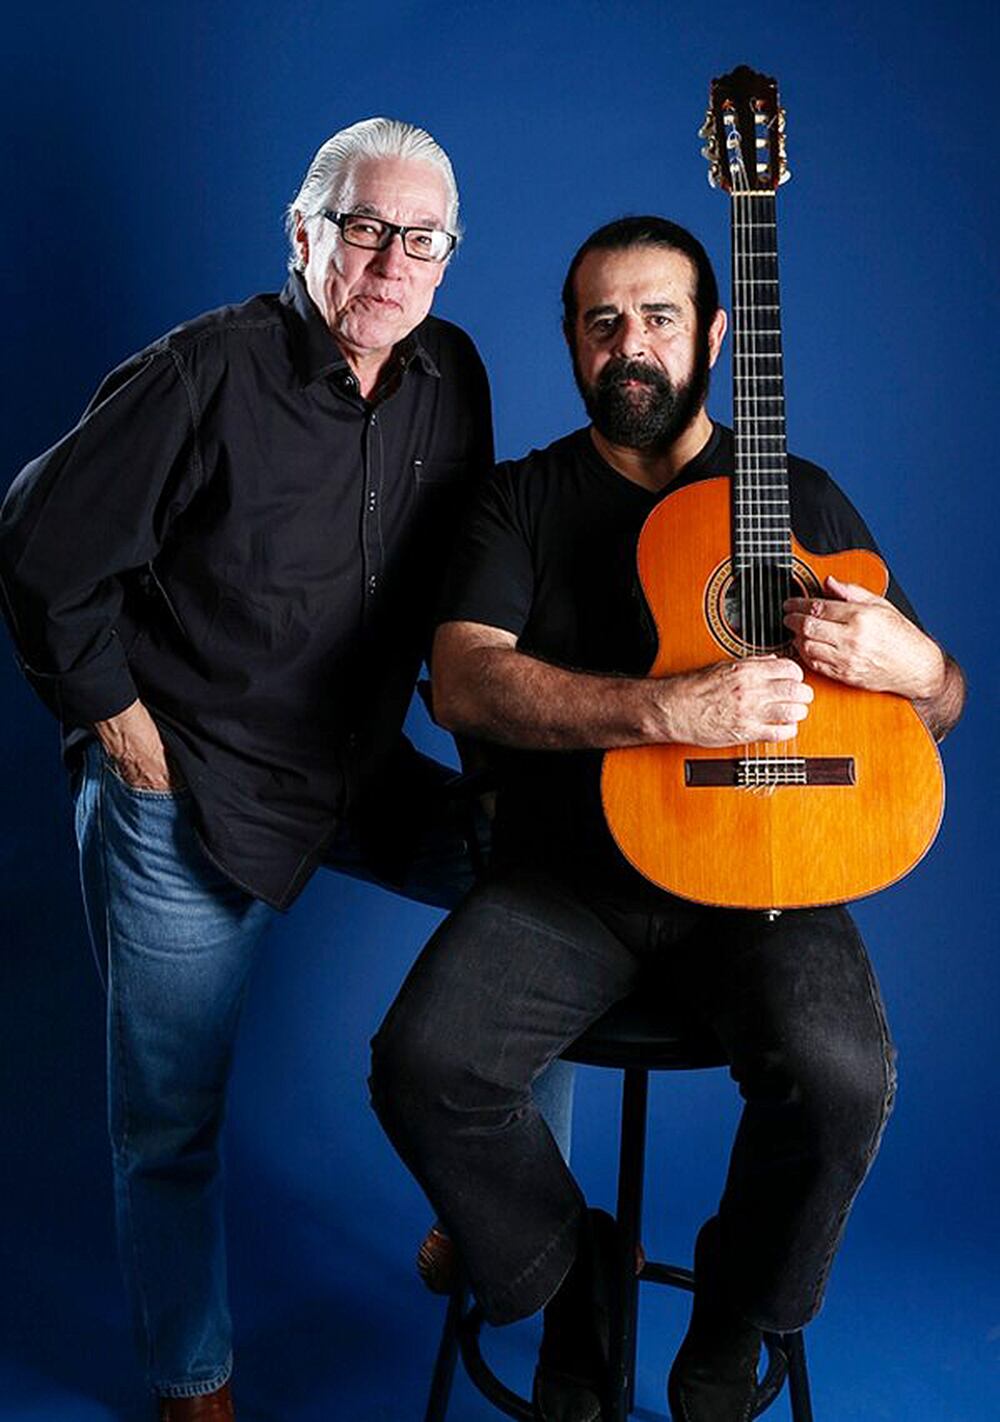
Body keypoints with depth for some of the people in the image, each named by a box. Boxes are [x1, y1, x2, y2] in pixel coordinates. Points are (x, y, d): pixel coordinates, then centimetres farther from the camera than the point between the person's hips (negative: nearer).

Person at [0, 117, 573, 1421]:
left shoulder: (450, 377, 1)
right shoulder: (209, 373, -16)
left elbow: (462, 580, 13)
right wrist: (118, 718, -11)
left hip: (365, 773, 5)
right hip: (183, 793, -5)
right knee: (172, 1120, 5)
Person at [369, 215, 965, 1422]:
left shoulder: (802, 498, 11)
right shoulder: (522, 500, 8)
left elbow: (945, 706, 13)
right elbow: (461, 682, -11)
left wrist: (911, 662, -14)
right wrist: (672, 710, -24)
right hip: (567, 877, 0)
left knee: (843, 1077, -28)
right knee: (423, 1063, -24)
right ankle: (570, 1282, 8)